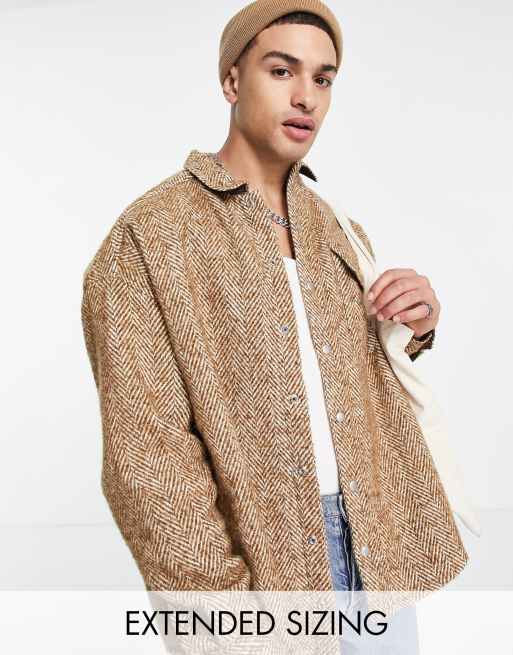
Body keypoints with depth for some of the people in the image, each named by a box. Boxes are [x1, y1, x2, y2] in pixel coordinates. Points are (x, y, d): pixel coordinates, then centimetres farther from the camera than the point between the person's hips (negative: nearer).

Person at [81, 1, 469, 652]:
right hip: (263, 566, -5)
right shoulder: (149, 235, -10)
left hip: (379, 555, 6)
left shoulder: (340, 232, 9)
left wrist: (414, 326, -4)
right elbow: (147, 453, -14)